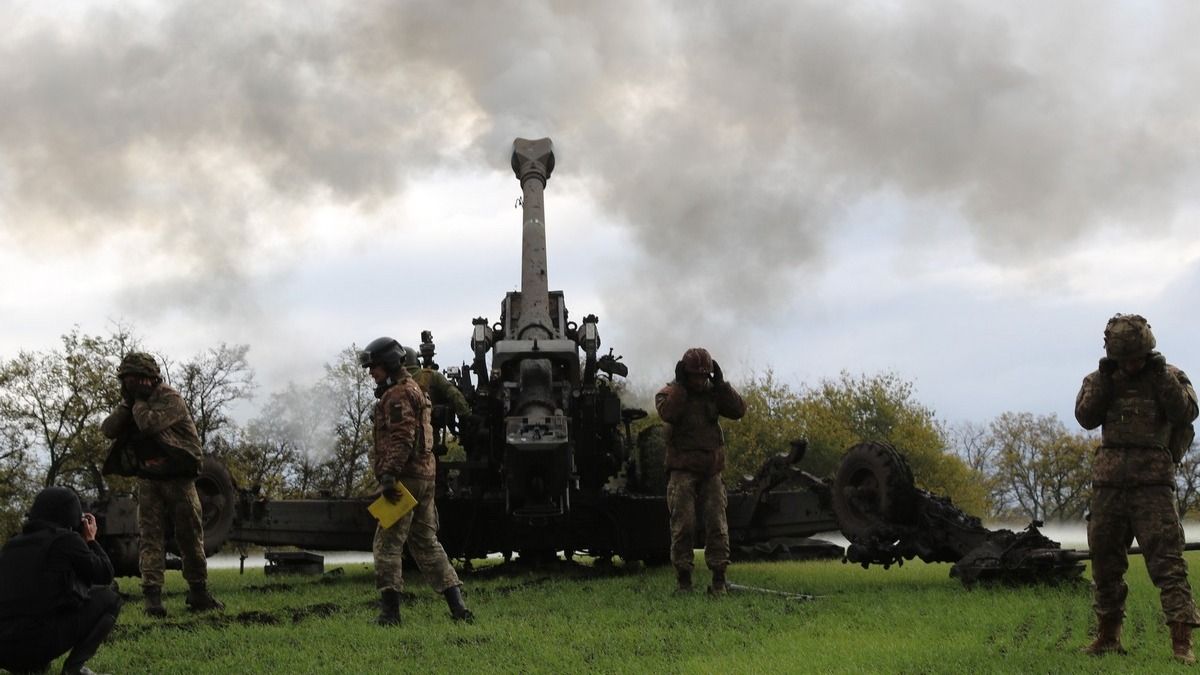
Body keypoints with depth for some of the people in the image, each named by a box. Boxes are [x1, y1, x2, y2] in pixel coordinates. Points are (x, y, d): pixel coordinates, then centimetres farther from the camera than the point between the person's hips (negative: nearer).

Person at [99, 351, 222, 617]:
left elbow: (149, 423, -29)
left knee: (190, 536, 2)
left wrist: (138, 402, -12)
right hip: (148, 481, 5)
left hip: (178, 478, -5)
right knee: (150, 537, -6)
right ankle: (152, 597, -11)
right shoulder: (132, 403, 9)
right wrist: (126, 404, -11)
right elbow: (108, 430, -1)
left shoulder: (170, 399, -12)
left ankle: (199, 594, 12)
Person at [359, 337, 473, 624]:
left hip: (405, 479, -10)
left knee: (387, 544, -6)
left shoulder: (398, 395, -11)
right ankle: (457, 606, 9)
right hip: (424, 477, 10)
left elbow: (402, 439, -22)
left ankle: (390, 610, -7)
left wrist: (389, 474, -26)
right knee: (426, 543, 13)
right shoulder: (414, 390, 22)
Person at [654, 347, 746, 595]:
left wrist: (720, 383, -6)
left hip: (711, 471, 3)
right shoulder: (670, 393, 2)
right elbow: (668, 413, -20)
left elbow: (738, 410, -1)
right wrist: (681, 386, -17)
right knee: (683, 525, -6)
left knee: (717, 524, -2)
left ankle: (719, 578, 1)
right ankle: (683, 578, 1)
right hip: (683, 470, -3)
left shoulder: (713, 393, 13)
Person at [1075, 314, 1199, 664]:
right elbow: (1086, 417, -3)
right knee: (1105, 561, 10)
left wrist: (1161, 376, -14)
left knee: (1167, 560, -12)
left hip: (1153, 482, -4)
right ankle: (1108, 636, 24)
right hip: (1108, 481, 4)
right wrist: (1104, 380, -11)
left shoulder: (1169, 376, 5)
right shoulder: (1100, 379, 11)